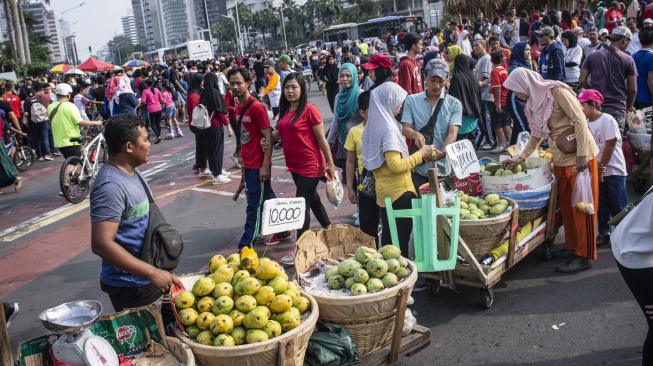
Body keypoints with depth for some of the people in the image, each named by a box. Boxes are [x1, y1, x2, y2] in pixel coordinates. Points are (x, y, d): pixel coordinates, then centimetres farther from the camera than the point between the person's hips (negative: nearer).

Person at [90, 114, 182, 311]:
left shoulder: (130, 171, 5)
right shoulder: (111, 186, -25)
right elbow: (102, 244, -30)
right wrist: (152, 273, -30)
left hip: (144, 279, 9)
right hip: (130, 286, -9)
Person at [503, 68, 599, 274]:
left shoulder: (557, 91, -14)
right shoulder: (534, 103, 9)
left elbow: (580, 120, -18)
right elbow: (536, 135, 18)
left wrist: (582, 155, -22)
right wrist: (520, 158, 12)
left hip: (580, 157, -8)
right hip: (561, 160, 8)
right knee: (566, 205, 13)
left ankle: (584, 255, 4)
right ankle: (572, 246, 26)